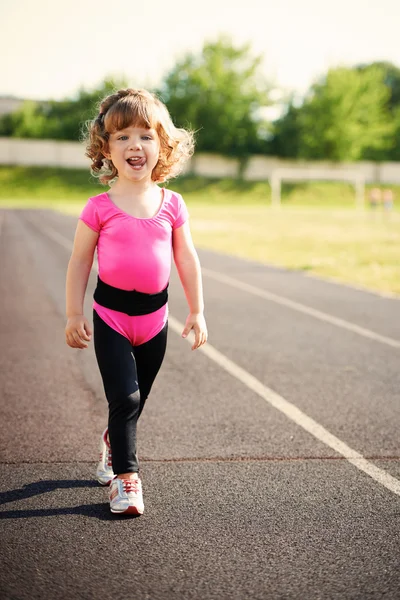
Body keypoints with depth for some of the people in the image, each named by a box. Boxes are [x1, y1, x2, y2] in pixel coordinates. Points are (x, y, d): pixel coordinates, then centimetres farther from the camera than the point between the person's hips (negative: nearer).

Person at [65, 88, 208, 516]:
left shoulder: (171, 205, -1)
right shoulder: (100, 208, -9)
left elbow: (186, 259, 6)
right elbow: (79, 261, -3)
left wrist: (197, 311, 7)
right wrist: (74, 315, -4)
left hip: (153, 315, 3)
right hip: (111, 313, -3)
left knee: (134, 401, 15)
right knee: (124, 397, -12)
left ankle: (111, 444, 43)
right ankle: (126, 477, 1)